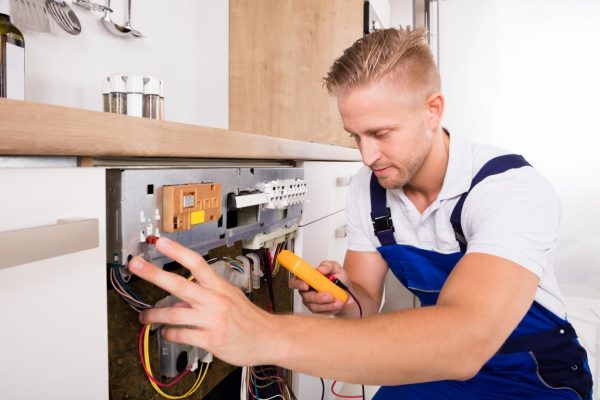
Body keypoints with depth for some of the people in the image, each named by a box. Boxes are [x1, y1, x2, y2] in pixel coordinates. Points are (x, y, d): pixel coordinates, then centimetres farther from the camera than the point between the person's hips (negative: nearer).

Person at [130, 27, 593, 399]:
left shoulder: (512, 188, -26)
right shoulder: (367, 189, -8)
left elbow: (464, 340, -41)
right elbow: (366, 303, -3)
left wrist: (268, 335, -49)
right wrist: (344, 300, -27)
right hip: (440, 360, 4)